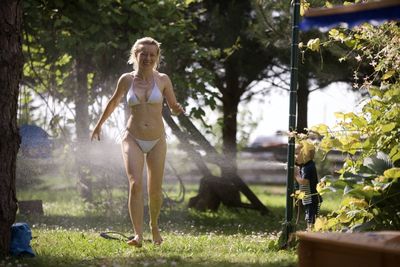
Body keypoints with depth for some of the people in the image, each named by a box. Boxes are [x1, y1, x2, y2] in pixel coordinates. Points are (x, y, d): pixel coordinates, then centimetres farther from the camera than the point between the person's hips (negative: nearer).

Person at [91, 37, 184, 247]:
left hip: (156, 142, 1)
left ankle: (154, 225, 36)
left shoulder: (162, 80, -1)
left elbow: (173, 107, 8)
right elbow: (113, 102, 17)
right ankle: (138, 235, -25)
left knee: (155, 190, 7)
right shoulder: (126, 80, 0)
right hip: (133, 139, -1)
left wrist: (178, 110, -16)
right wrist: (99, 125, 26)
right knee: (135, 184, -20)